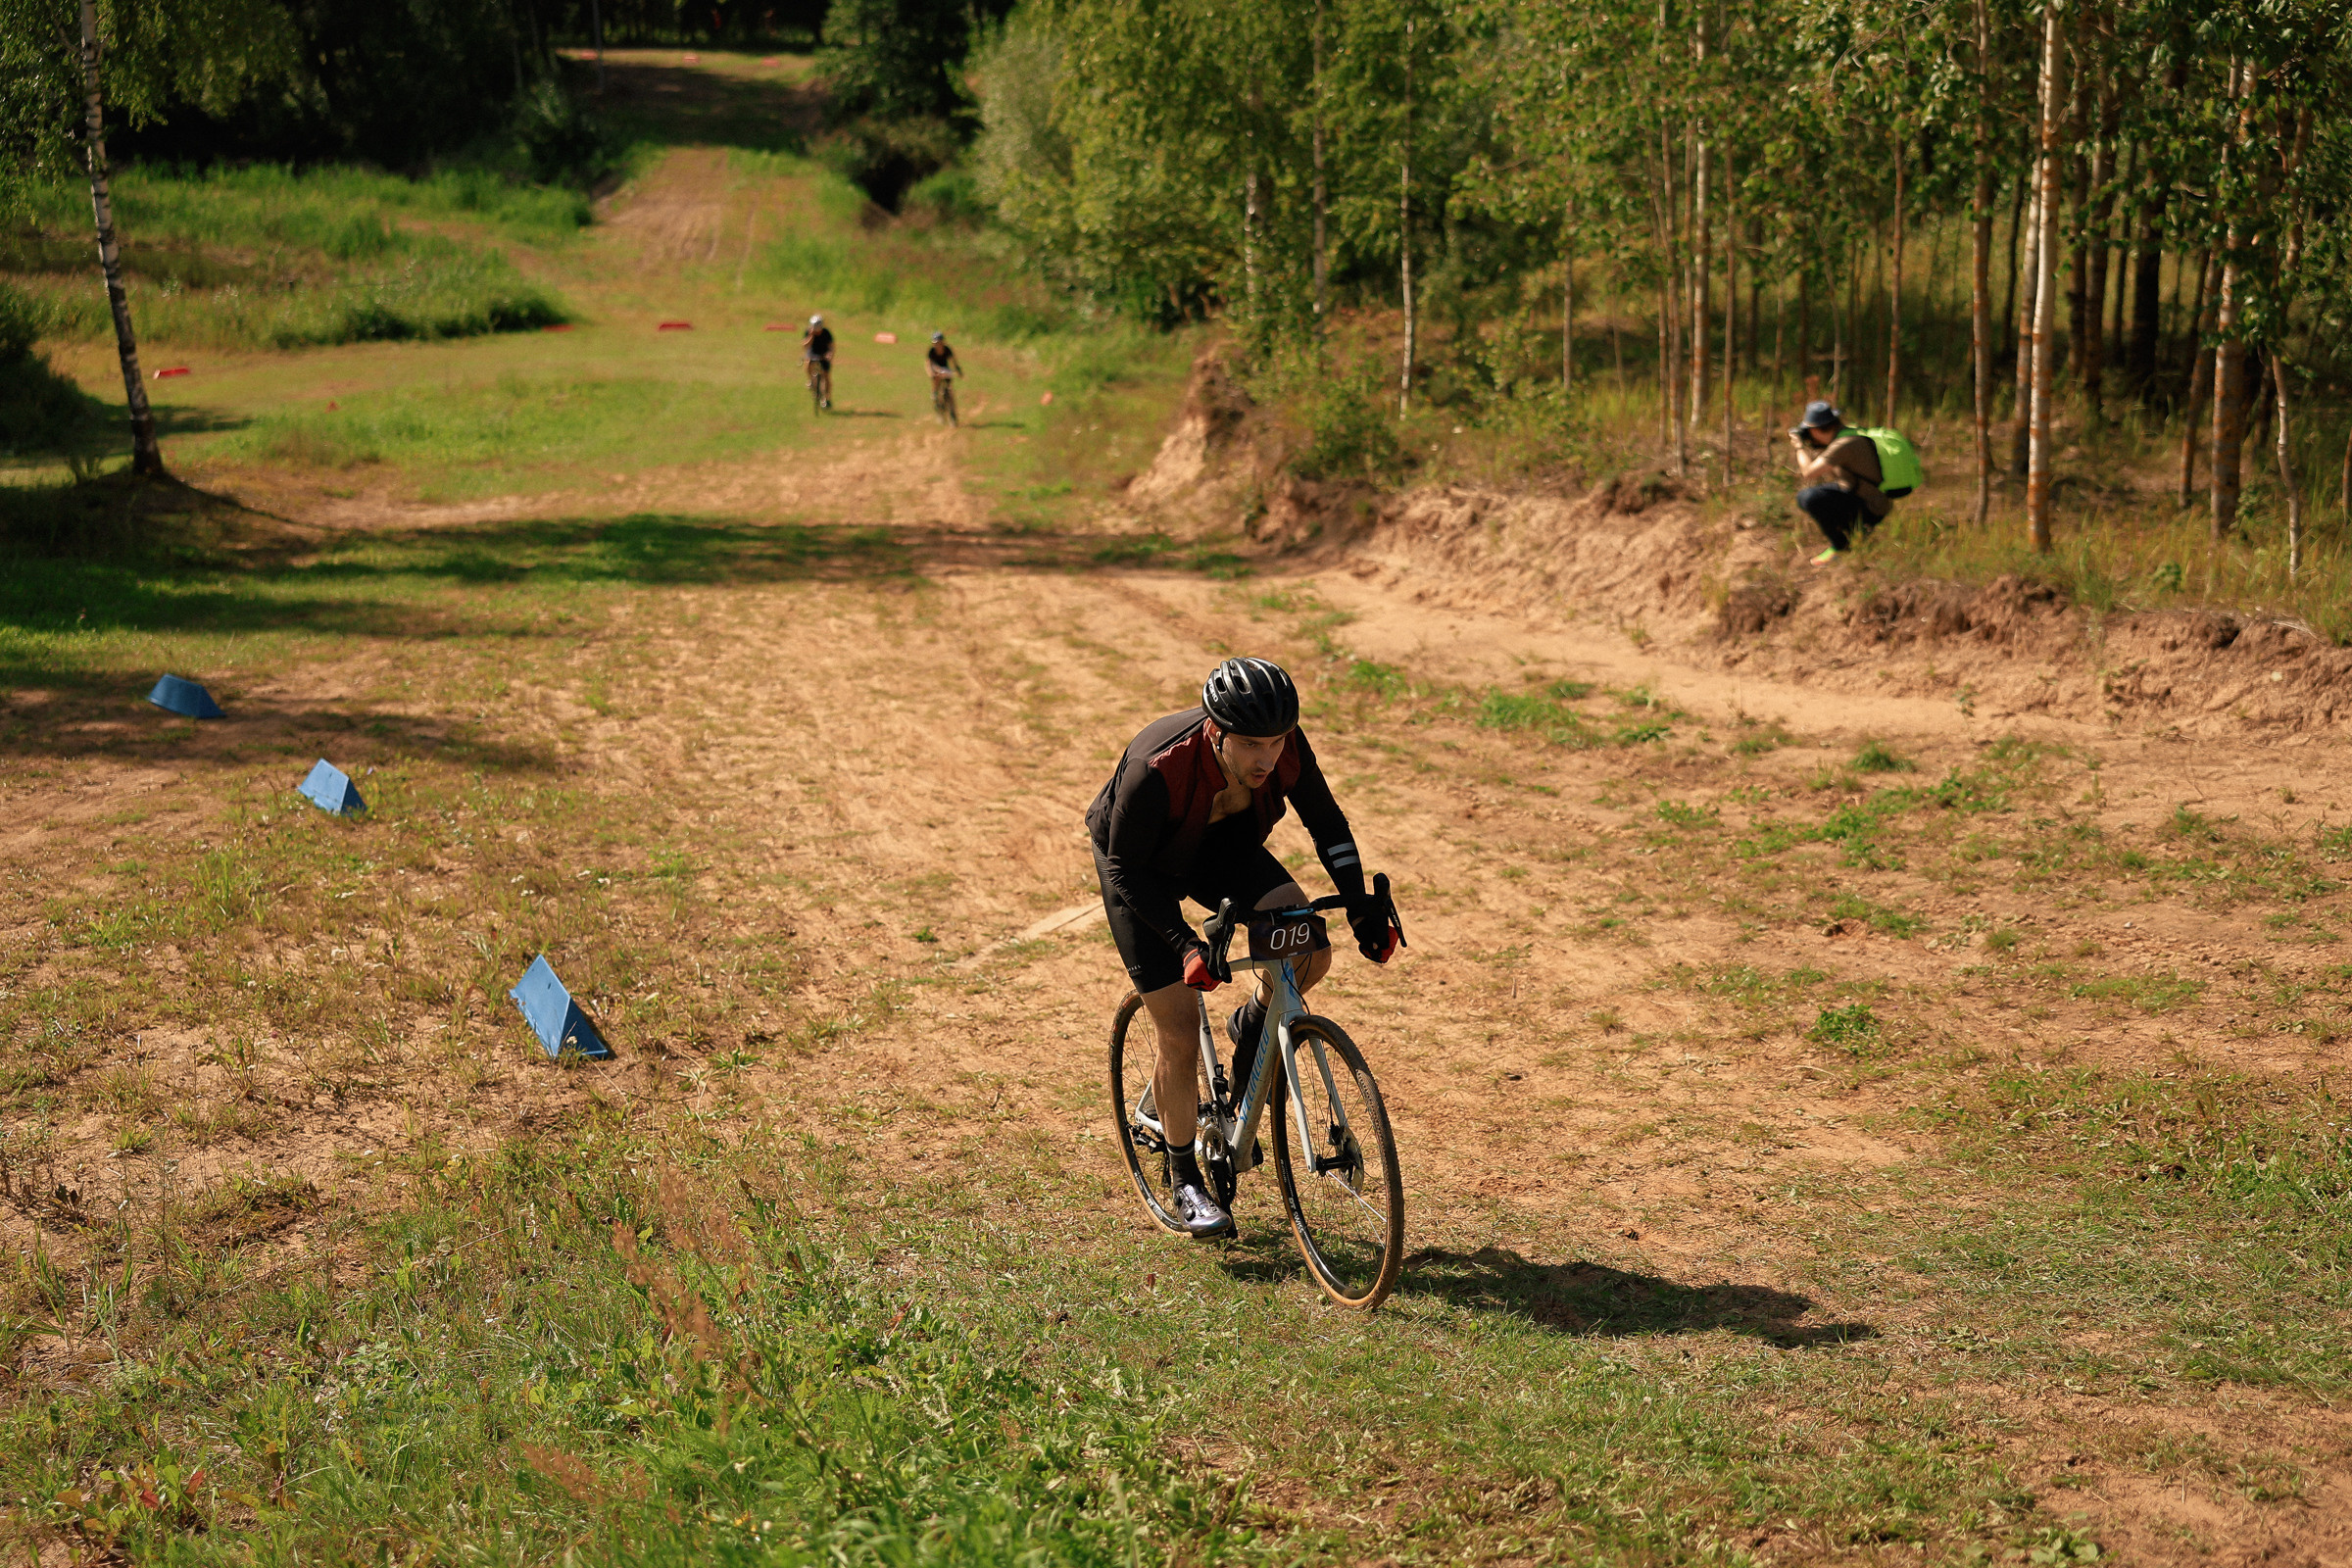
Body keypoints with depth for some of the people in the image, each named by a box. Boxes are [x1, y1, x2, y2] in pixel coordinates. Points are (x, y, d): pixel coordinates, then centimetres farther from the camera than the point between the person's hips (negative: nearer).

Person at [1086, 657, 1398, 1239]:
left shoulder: (1285, 747, -27)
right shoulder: (1156, 769, -39)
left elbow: (1326, 823, -11)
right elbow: (1126, 868, -26)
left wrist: (1362, 906, -21)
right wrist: (1185, 945, -34)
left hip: (1222, 847, 4)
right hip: (1142, 867, -4)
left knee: (1310, 952, -21)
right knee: (1181, 1033, -8)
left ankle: (1252, 1027, 11)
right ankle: (1184, 1180, 12)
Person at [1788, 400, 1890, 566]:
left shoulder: (1844, 444, -25)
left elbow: (1808, 473, -25)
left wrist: (1799, 446, -9)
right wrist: (1808, 445, 9)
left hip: (1869, 510, -10)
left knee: (1809, 498, -27)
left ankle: (1839, 545, -10)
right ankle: (1852, 528, 14)